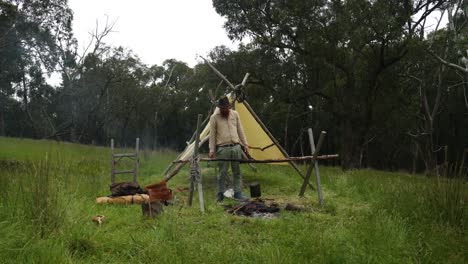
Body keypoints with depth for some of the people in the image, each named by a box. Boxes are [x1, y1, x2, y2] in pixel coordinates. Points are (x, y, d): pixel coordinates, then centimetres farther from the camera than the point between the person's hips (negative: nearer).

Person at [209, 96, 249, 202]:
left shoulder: (235, 114, 9)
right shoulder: (214, 117, -2)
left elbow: (240, 130, 13)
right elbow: (212, 135, -2)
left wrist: (245, 144, 11)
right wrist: (212, 150, -6)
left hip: (236, 147, 4)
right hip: (223, 149, -4)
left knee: (237, 172, 6)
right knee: (222, 173, -1)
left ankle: (237, 193, 13)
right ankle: (220, 194, 10)